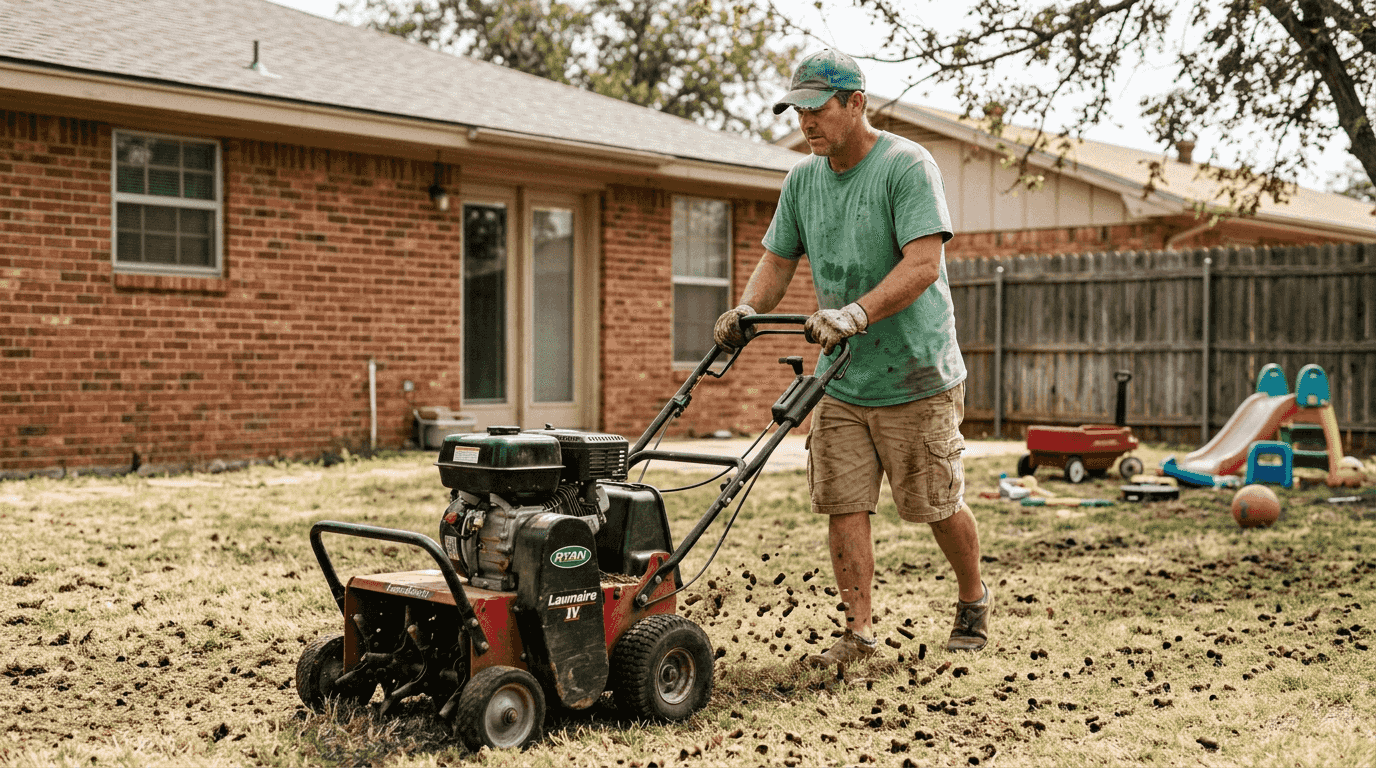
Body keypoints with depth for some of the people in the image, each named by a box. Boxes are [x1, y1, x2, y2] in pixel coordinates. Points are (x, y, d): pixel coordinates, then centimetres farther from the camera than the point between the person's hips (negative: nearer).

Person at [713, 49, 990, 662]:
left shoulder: (907, 166, -13)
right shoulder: (802, 180, 8)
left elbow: (923, 265, -23)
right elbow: (777, 260, 13)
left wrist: (854, 313, -35)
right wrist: (746, 310, -8)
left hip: (916, 378, -5)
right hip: (839, 382, 5)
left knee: (938, 505, 7)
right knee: (843, 505, -1)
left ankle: (973, 601, 32)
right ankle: (858, 633, 8)